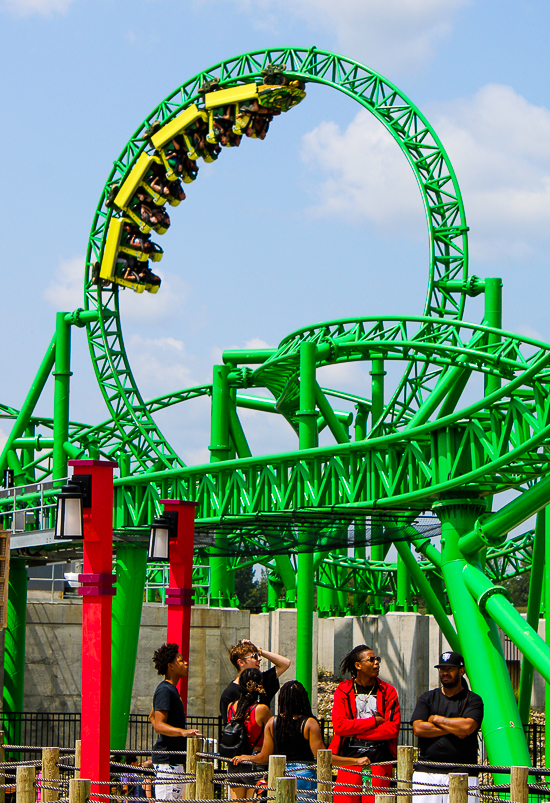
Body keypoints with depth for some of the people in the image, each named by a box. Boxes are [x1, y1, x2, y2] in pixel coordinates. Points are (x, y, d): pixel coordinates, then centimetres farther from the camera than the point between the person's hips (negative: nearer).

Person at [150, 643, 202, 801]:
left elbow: (152, 717, 31)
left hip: (174, 758, 11)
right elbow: (159, 725, -24)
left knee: (177, 798, 11)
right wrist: (182, 731, -37)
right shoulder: (165, 690, -14)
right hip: (167, 759, -11)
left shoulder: (171, 689, 18)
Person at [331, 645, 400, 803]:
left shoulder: (388, 692, 6)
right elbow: (339, 725, -7)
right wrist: (374, 721, -7)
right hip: (349, 757, 0)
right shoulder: (343, 690, 6)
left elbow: (393, 728, -4)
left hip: (379, 760, 0)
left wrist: (356, 732, -7)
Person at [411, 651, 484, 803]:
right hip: (426, 772, 2)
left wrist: (437, 719, 0)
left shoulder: (473, 700, 7)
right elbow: (418, 728, 1)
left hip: (461, 773, -2)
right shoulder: (427, 698, 15)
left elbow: (468, 727, -11)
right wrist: (451, 729, -5)